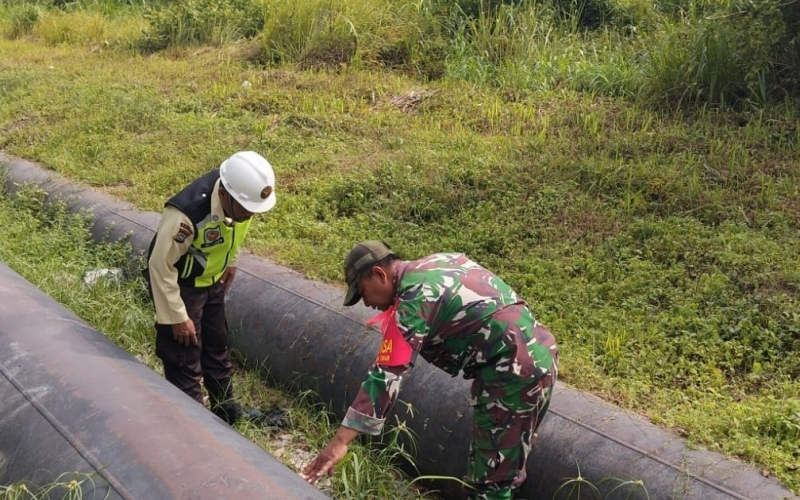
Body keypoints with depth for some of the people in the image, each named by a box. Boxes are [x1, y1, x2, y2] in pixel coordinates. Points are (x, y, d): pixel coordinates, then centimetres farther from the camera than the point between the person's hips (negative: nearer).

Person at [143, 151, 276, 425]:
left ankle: (226, 407, 40)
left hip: (211, 281, 7)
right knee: (184, 359, 3)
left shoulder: (241, 194, -20)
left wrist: (231, 262, 15)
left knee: (216, 345, 22)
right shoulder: (186, 214, -40)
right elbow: (160, 265, -27)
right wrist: (178, 317, -20)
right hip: (180, 285, -7)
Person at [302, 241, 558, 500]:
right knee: (505, 465, 22)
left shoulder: (412, 301, -16)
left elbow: (386, 376, -22)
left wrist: (340, 441, -23)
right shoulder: (438, 263, 11)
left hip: (512, 373, -10)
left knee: (491, 478, 2)